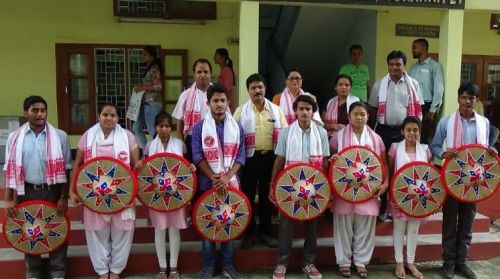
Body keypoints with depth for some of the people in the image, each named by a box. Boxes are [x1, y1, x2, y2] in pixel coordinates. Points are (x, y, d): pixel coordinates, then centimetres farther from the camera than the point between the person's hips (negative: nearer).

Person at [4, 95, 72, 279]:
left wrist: (64, 197, -8)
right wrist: (8, 199, -2)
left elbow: (65, 169, -3)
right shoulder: (15, 138, 1)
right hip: (27, 192, 2)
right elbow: (10, 170, 3)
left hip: (52, 191, -1)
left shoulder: (59, 136, -3)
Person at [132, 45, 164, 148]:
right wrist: (141, 87, 12)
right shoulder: (150, 68, 17)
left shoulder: (154, 68, -11)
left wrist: (142, 87, -15)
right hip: (147, 103, 10)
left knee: (152, 131, -6)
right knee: (136, 127, 13)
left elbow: (158, 87, -20)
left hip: (152, 103, -10)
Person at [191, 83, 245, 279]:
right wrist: (214, 178, -15)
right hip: (207, 183, -1)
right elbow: (197, 157, -6)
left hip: (231, 182, 2)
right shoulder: (199, 127, -2)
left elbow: (240, 156, -1)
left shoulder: (236, 127, 3)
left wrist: (226, 177, -14)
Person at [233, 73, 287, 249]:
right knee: (248, 196, 5)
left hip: (270, 157, 2)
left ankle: (265, 232, 23)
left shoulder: (276, 110, 6)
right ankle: (247, 233, 19)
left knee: (267, 196, 10)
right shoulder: (241, 111, 0)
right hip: (250, 158, -1)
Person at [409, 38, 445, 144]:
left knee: (423, 137, -2)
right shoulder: (413, 67, 16)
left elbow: (439, 89, -8)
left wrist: (432, 110, -13)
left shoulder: (434, 66, -3)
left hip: (425, 106, -6)